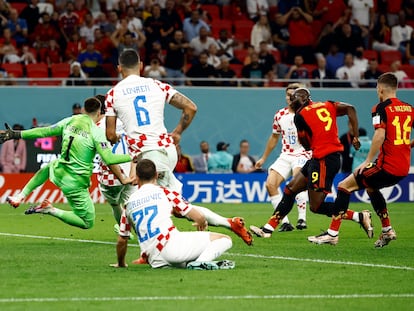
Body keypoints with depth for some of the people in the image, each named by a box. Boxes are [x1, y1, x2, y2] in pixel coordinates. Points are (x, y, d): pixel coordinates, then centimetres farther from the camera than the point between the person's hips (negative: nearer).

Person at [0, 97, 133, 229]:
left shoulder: (69, 121, 1)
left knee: (47, 168, 42)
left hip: (59, 173, 5)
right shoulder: (96, 132, -13)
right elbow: (109, 159, -19)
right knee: (87, 223, 9)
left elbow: (44, 131, 8)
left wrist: (16, 134, 16)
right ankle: (52, 211, -8)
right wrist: (130, 157, -9)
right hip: (76, 184, -5)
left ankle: (20, 197, 26)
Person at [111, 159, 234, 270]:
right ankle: (201, 262, -26)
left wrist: (121, 263, 41)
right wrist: (202, 224, 30)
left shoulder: (130, 203, 18)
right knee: (225, 239, 0)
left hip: (154, 260, 5)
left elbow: (122, 240, 23)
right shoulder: (165, 193, 8)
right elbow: (199, 218, 6)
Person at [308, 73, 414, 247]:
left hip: (387, 165, -8)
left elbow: (380, 135, -21)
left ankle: (332, 234, -4)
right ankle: (387, 231, 32)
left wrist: (368, 161, -16)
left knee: (344, 186, 0)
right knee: (370, 187, 33)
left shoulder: (381, 108, -8)